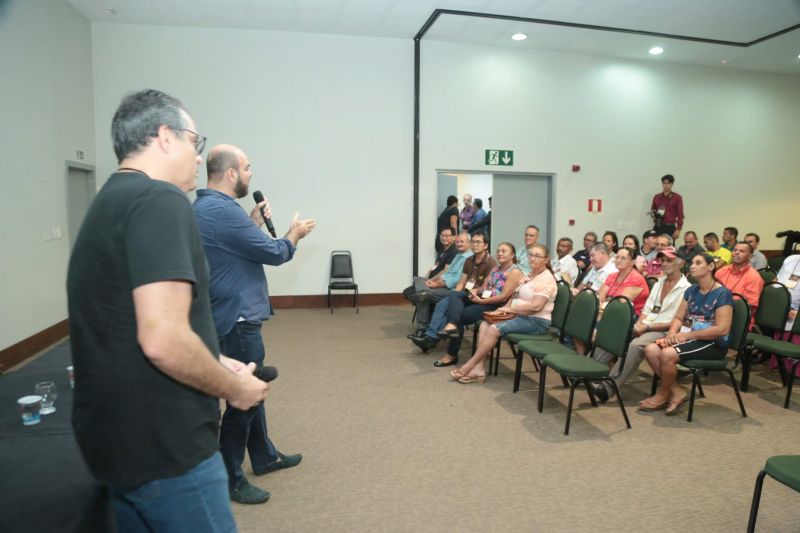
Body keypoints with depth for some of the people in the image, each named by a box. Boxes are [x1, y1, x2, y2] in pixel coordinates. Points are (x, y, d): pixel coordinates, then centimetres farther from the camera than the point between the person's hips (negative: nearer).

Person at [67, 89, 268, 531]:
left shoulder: (110, 201, 11)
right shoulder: (160, 200, -19)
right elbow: (163, 340, -29)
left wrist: (217, 363, 13)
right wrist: (234, 388, -12)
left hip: (118, 438, 10)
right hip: (163, 446, -9)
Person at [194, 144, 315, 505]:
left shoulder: (206, 207, 11)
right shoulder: (222, 210, -22)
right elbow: (273, 254, -16)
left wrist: (256, 222, 11)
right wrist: (294, 234, 2)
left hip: (235, 314, 11)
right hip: (237, 318, -11)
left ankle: (264, 456, 36)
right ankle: (229, 480, 16)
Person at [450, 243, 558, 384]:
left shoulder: (546, 278, -12)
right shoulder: (529, 275, 17)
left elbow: (536, 306, -23)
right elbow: (516, 296, 18)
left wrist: (510, 309, -15)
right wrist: (505, 309, -3)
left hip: (536, 321, -9)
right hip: (521, 316, 9)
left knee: (494, 329, -24)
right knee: (484, 325, -9)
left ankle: (468, 367, -15)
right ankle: (479, 369, -18)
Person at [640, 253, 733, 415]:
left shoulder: (722, 294, -12)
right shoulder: (691, 291, 10)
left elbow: (722, 329, -19)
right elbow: (678, 317, 12)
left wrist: (687, 335, -19)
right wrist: (672, 333, -10)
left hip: (714, 345, -7)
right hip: (694, 338, 7)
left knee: (668, 354, -31)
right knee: (651, 350, -17)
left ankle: (663, 394, -5)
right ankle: (676, 392, -5)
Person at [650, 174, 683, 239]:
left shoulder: (677, 197, 3)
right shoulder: (656, 197, 13)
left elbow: (680, 215, 1)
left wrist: (678, 230, -7)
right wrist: (654, 214, 0)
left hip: (670, 227, -3)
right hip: (657, 227, 3)